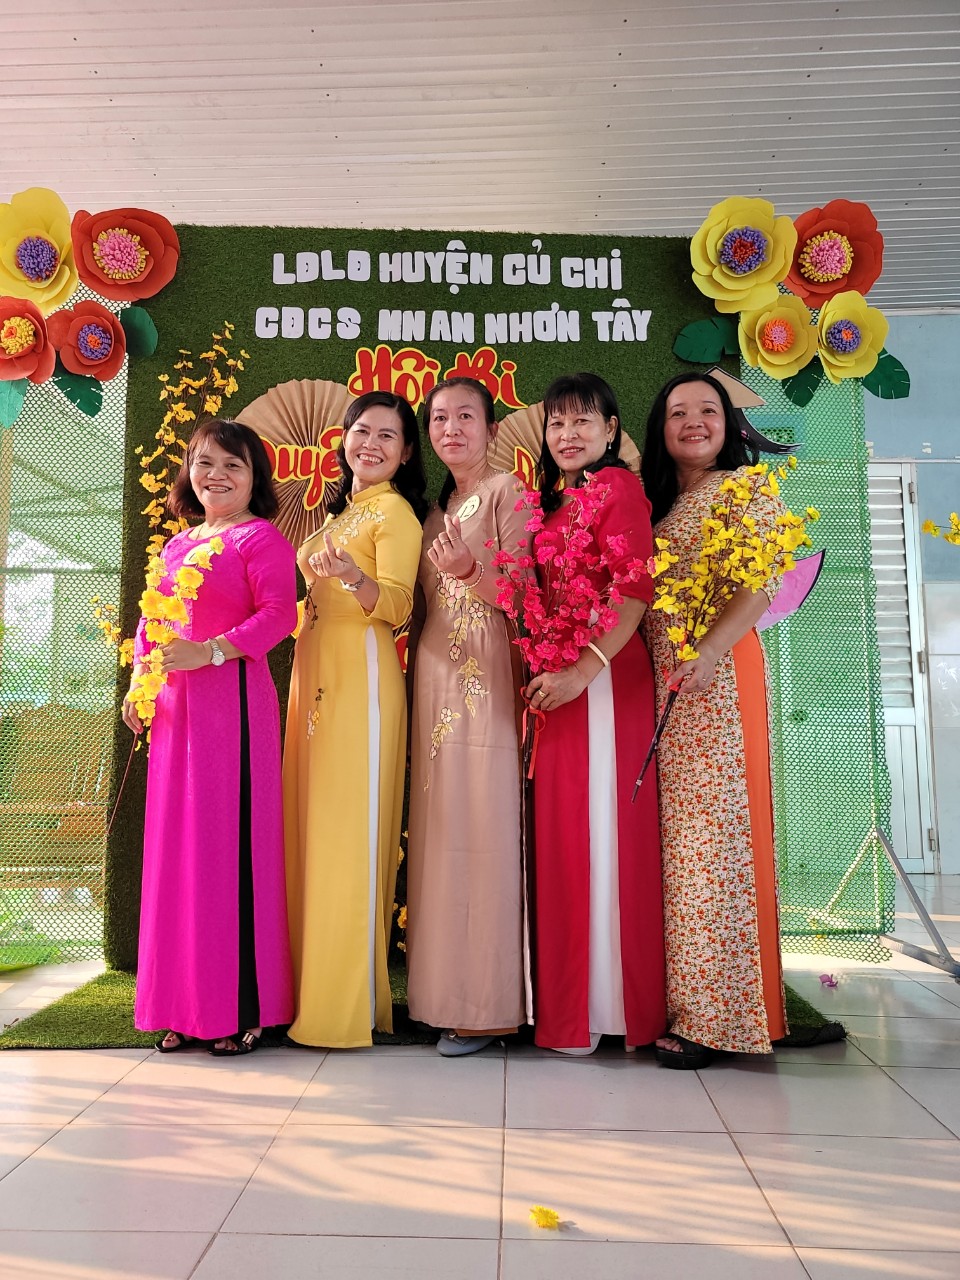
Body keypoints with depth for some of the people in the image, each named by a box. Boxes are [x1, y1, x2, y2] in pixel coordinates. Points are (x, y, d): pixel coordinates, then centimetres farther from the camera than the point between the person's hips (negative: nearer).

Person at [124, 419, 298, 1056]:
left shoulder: (262, 538, -1)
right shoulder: (177, 544, 20)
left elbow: (278, 615, -13)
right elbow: (151, 620, 23)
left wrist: (210, 651, -21)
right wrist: (139, 681, 10)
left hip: (234, 701, -7)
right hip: (173, 707, 7)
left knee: (230, 842, -5)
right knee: (175, 847, 8)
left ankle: (244, 1008, 8)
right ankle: (185, 1006, 20)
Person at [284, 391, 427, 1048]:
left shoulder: (395, 510, -3)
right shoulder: (339, 511, 22)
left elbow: (396, 607, -15)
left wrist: (353, 576, -31)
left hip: (361, 678, -8)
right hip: (314, 674, 8)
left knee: (349, 831, -7)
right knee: (311, 828, 7)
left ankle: (348, 1002, 1)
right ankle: (315, 986, 17)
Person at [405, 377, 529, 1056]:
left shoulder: (506, 491, 0)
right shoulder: (435, 503, 20)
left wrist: (472, 570, -24)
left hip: (485, 680, -7)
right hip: (434, 677, 7)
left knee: (481, 829, -7)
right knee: (439, 830, 6)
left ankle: (488, 1004, 3)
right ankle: (445, 988, 15)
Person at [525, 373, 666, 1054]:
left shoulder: (618, 486, -1)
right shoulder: (551, 502, 21)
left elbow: (634, 589, -13)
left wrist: (584, 668, -21)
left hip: (603, 679, -7)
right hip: (553, 681, 7)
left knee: (602, 830, -3)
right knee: (561, 836, 8)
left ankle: (613, 1005, 10)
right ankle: (568, 1006, 19)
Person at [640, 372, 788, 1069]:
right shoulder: (654, 501, 21)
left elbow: (761, 587, -9)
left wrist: (707, 653, -24)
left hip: (717, 676, -6)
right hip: (658, 677, 6)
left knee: (711, 831, -6)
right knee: (675, 832, 6)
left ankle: (712, 1014, 2)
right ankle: (683, 1001, 15)